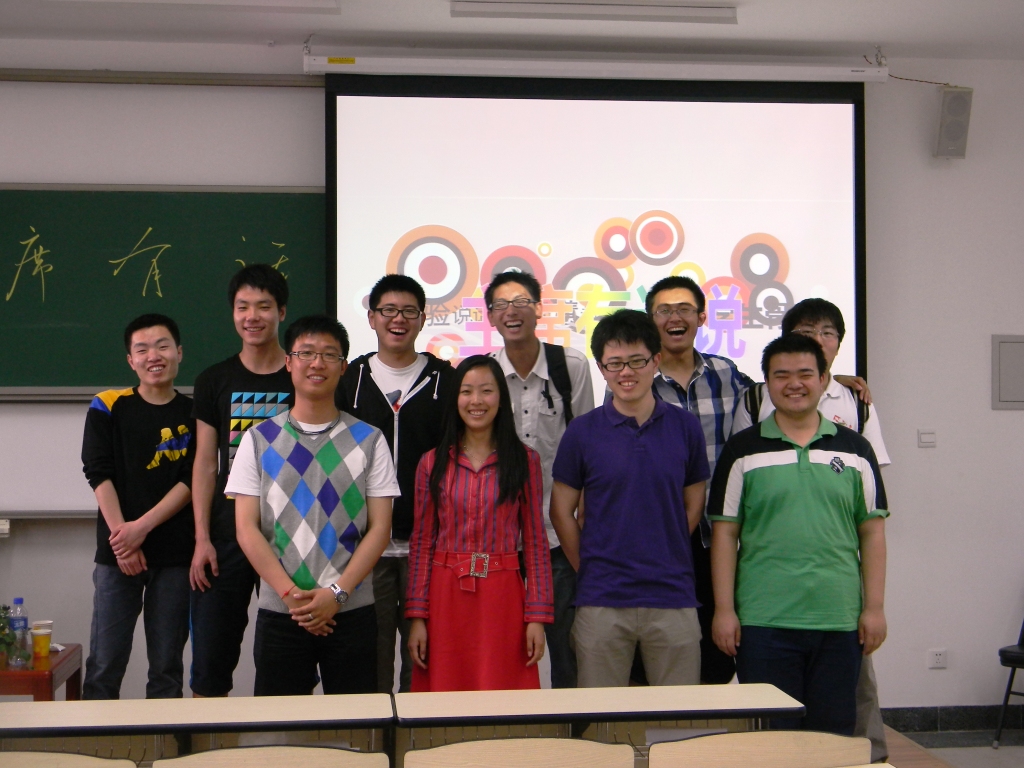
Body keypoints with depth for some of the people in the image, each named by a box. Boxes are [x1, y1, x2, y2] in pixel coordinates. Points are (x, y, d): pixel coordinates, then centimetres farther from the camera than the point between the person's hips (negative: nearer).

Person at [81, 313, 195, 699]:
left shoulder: (194, 415, 4)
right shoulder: (107, 408, 4)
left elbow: (193, 481, -2)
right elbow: (99, 474, -1)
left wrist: (142, 527, -12)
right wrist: (122, 538, -10)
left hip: (175, 554, 0)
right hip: (116, 553, 0)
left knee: (167, 667, 6)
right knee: (104, 665, -1)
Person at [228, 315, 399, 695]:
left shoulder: (368, 440, 6)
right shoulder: (259, 439, 7)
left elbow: (380, 527, 1)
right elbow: (247, 529, 1)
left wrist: (336, 594, -10)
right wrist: (291, 594, -10)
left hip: (351, 611, 0)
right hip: (278, 613, 0)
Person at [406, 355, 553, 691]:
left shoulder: (525, 460, 4)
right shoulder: (433, 463, 6)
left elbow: (535, 541, 2)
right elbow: (421, 543, 5)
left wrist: (537, 616, -3)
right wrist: (417, 616, 0)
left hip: (503, 598, -1)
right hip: (446, 597, 1)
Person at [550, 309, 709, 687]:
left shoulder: (685, 426, 3)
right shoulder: (582, 431, -1)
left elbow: (694, 504, 10)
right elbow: (561, 511, 4)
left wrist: (666, 560, 4)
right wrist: (588, 569, 1)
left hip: (673, 598, 1)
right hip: (602, 601, -1)